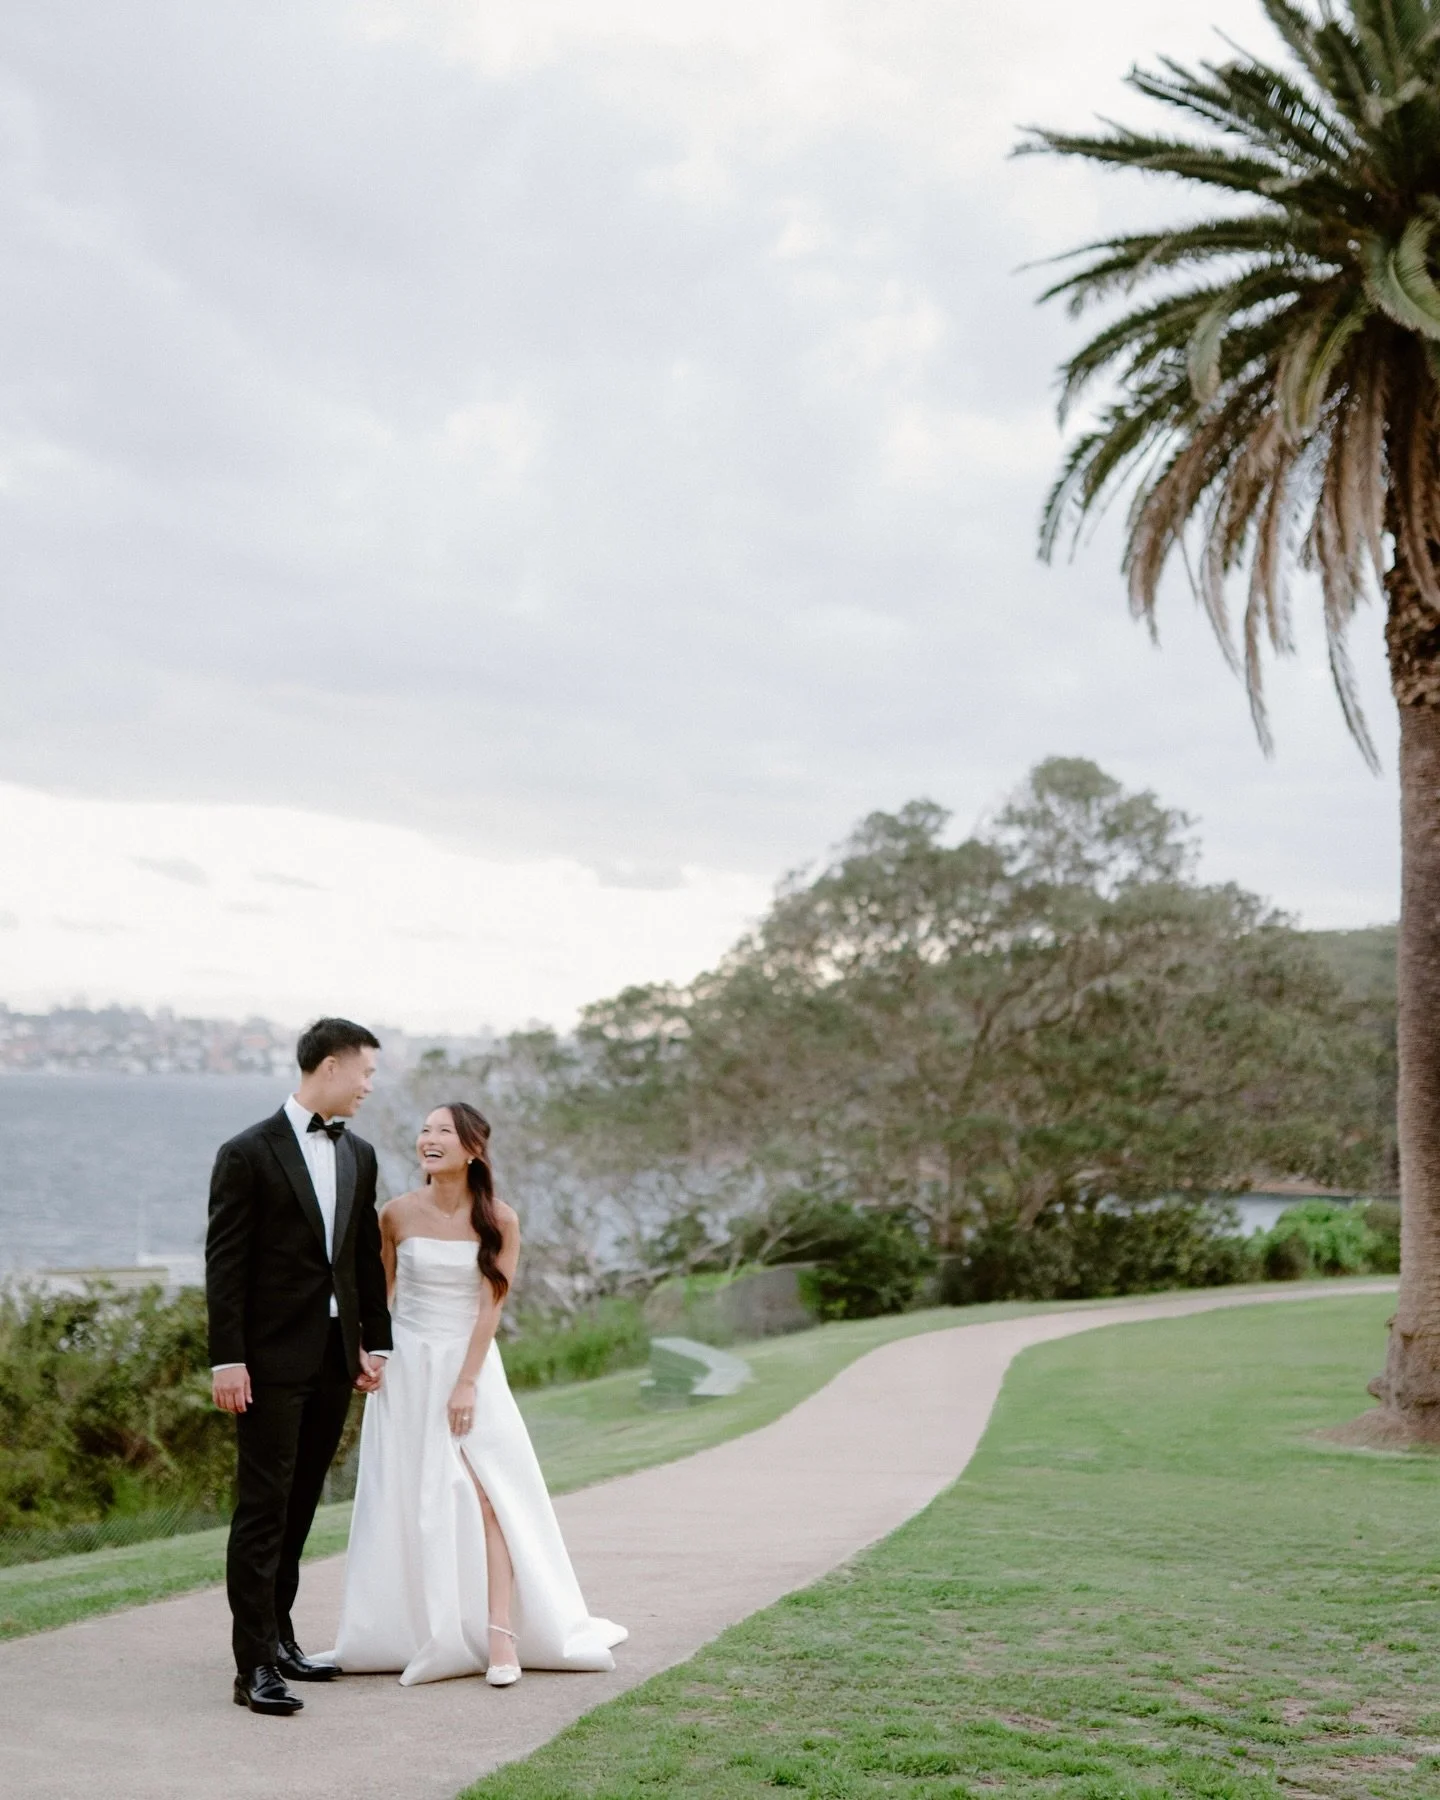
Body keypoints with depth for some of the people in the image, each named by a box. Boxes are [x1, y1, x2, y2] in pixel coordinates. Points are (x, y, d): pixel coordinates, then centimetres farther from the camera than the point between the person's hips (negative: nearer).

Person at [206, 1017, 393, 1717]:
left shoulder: (358, 1155, 12)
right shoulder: (248, 1154, -8)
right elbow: (224, 1264, -10)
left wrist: (376, 1342, 14)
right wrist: (226, 1360, -14)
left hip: (335, 1359, 6)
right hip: (271, 1361, -6)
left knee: (300, 1506, 13)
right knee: (263, 1509, -5)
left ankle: (278, 1637, 23)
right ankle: (254, 1665, -4)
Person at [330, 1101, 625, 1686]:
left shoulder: (499, 1221, -7)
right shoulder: (398, 1214, -5)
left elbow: (490, 1305, -8)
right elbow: (382, 1291, 6)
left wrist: (465, 1384, -12)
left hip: (472, 1364, -1)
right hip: (407, 1367, 1)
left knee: (488, 1498, -10)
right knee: (410, 1502, 3)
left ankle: (500, 1636, -9)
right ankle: (418, 1634, 14)